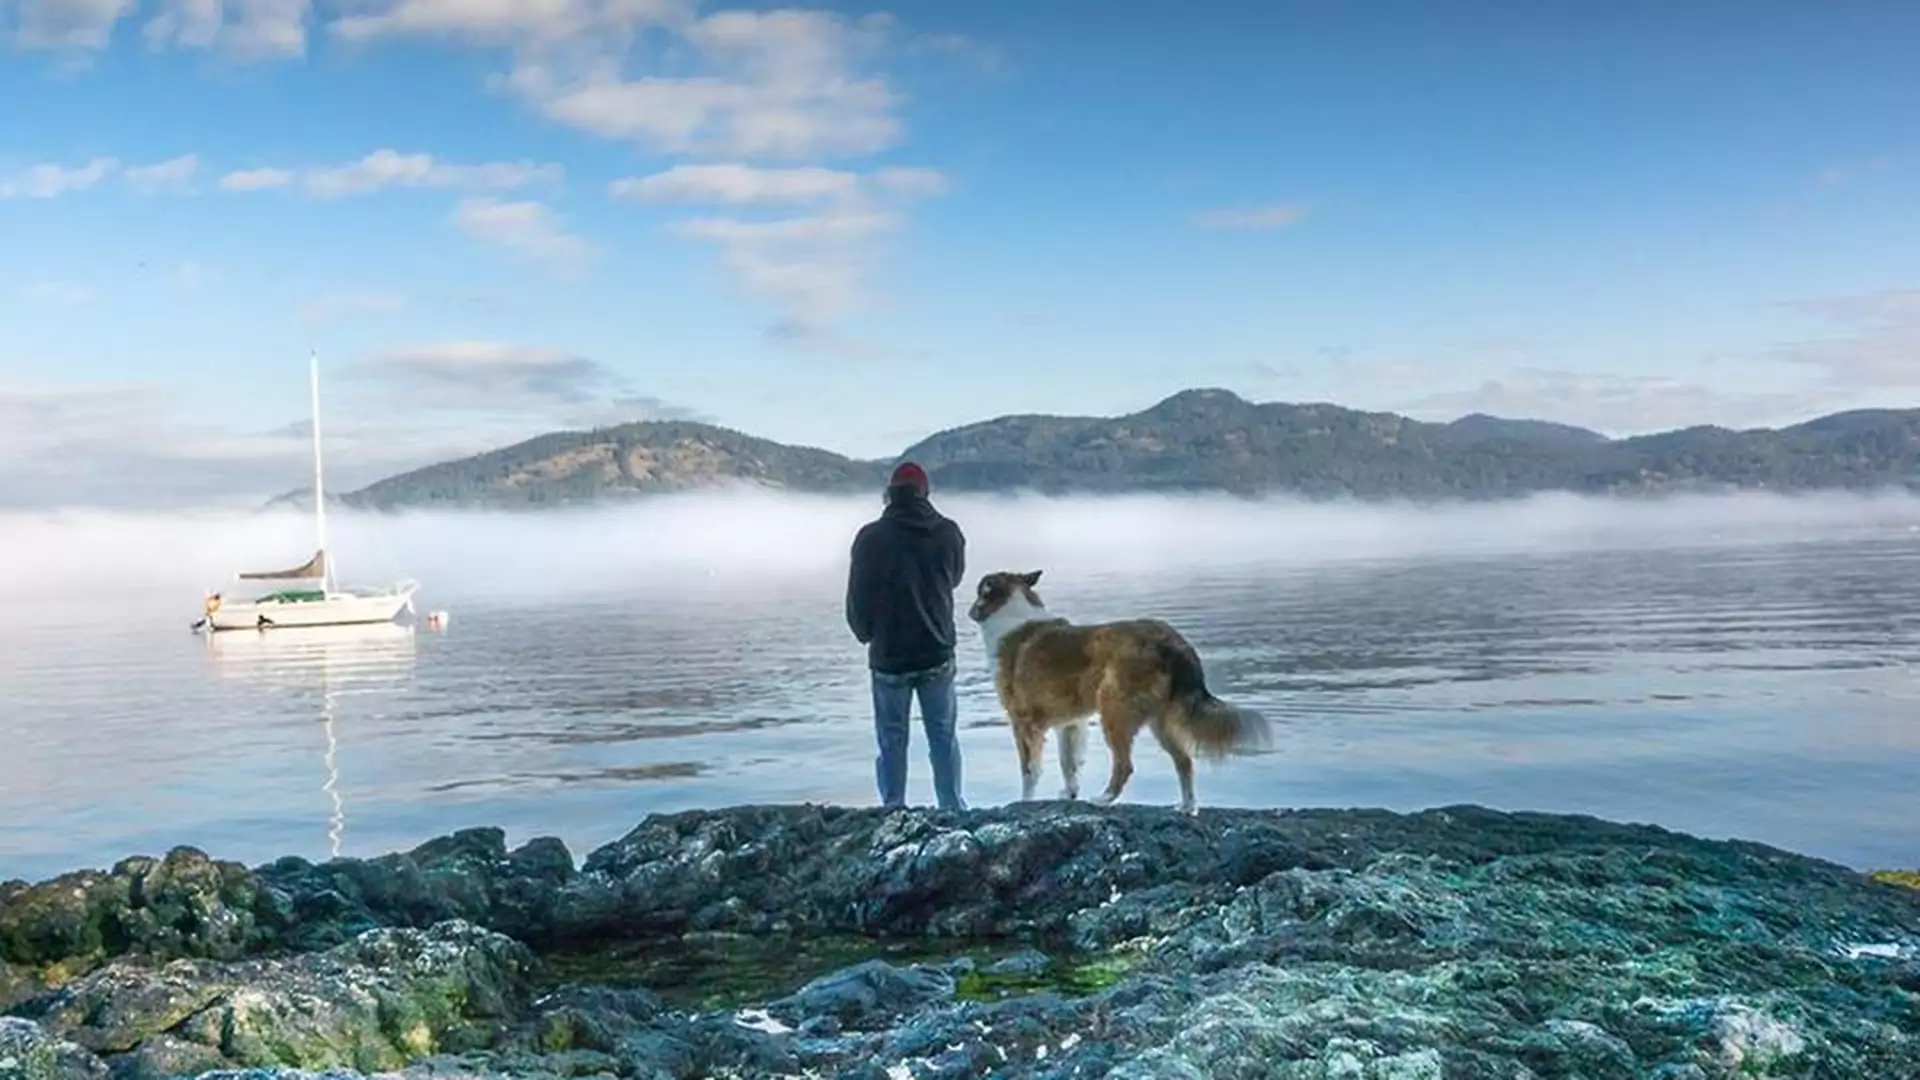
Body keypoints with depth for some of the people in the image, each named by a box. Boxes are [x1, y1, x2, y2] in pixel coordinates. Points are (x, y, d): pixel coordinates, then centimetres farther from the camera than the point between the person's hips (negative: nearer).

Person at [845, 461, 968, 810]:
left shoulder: (871, 537, -10)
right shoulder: (948, 533, -4)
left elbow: (857, 598, -5)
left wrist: (865, 633, 13)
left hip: (889, 656, -2)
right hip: (937, 654, 2)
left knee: (892, 741, 8)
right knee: (943, 736, 12)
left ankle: (894, 810, 10)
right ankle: (952, 808, 16)